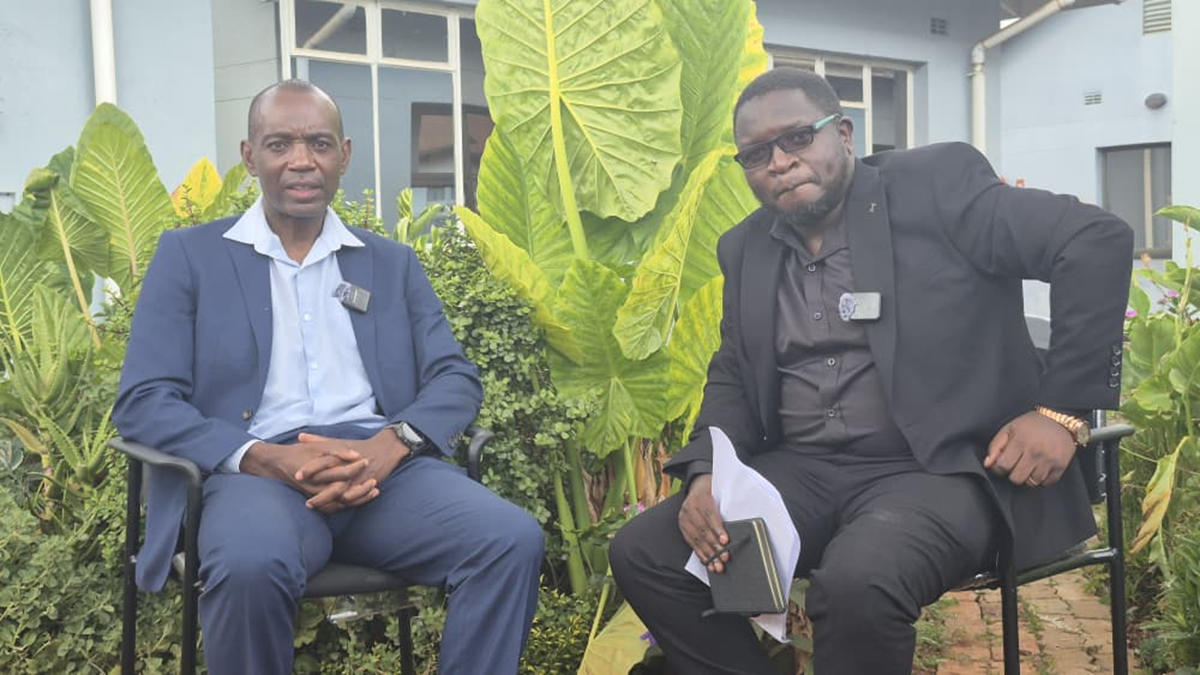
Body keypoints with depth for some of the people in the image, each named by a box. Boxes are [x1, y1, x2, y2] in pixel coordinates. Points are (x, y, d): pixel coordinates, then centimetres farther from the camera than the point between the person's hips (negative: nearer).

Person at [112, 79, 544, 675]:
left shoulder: (393, 262, 19)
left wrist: (387, 445, -13)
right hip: (256, 471, -2)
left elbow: (456, 379, 10)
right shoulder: (190, 255, 11)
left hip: (385, 465, 2)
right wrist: (264, 458, -16)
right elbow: (144, 401, 2)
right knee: (249, 565, -36)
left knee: (513, 539, -25)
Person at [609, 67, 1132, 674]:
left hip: (941, 469, -5)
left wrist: (1061, 410, -13)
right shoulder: (746, 248, 12)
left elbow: (1099, 241, -9)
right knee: (643, 555, -11)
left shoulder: (937, 184, -5)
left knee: (856, 582, -35)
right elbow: (732, 374, 16)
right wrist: (706, 472, -4)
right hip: (801, 471, 6)